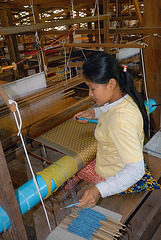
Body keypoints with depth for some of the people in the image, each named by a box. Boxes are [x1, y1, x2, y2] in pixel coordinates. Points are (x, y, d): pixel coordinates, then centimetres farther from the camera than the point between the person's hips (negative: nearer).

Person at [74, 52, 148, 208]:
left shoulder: (121, 121, -39)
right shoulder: (125, 97, -9)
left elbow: (136, 169, -37)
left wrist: (99, 190, -43)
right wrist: (94, 112, 3)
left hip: (114, 178, -9)